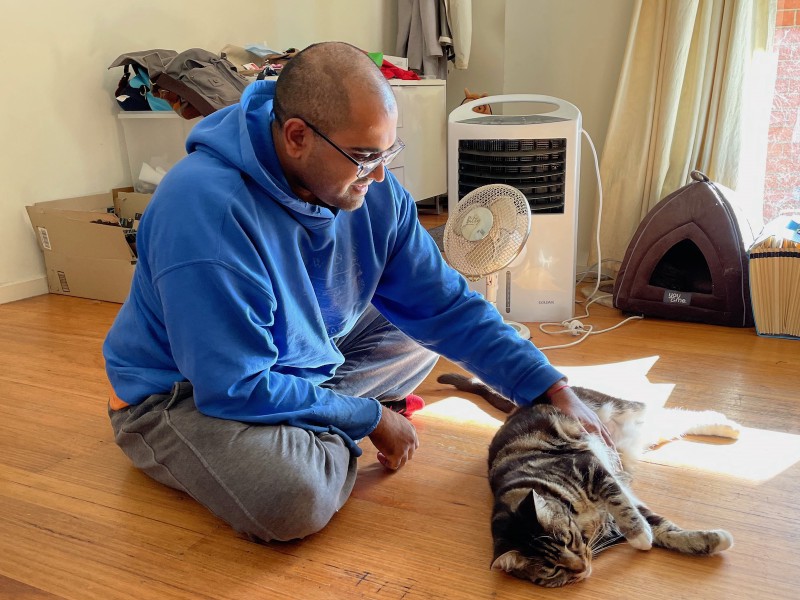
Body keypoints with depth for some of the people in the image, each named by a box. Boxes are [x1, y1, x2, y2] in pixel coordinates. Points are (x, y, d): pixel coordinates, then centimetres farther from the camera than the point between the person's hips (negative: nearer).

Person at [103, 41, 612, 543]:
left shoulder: (372, 189, -12)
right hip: (184, 393, -7)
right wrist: (370, 418, -20)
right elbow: (238, 388, -31)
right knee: (295, 501, -33)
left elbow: (447, 307, -7)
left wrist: (553, 391, -12)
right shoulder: (205, 209, -33)